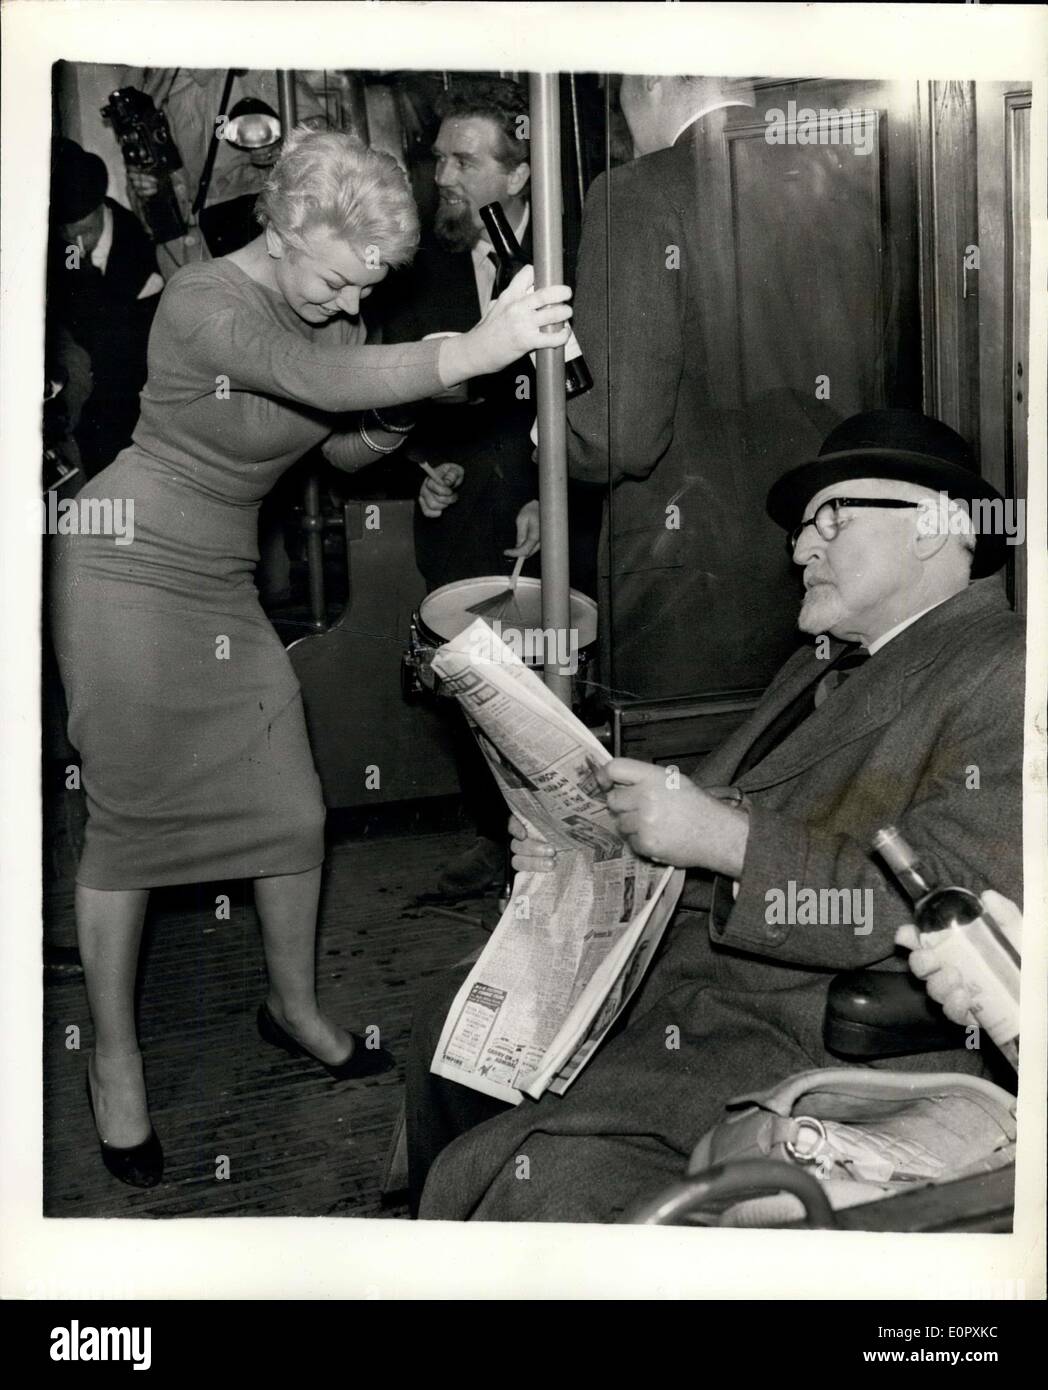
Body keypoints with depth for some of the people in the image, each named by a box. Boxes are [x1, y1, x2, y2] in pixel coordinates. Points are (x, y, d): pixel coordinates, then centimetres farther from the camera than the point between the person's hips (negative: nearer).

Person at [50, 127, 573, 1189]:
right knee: (127, 818, 0)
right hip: (129, 570, -6)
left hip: (224, 582, 7)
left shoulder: (333, 308, 1)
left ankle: (293, 1003, 29)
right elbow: (326, 381, -41)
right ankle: (114, 1060, 17)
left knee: (293, 810, 5)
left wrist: (382, 432, -12)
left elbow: (344, 447, 12)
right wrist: (477, 350, -55)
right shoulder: (204, 303, -22)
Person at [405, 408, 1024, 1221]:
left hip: (813, 1045, -10)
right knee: (456, 1019, 20)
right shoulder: (818, 666, 20)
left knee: (530, 1181, -24)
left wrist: (722, 837, -23)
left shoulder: (1004, 673, -11)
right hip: (672, 974, 10)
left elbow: (966, 903, -22)